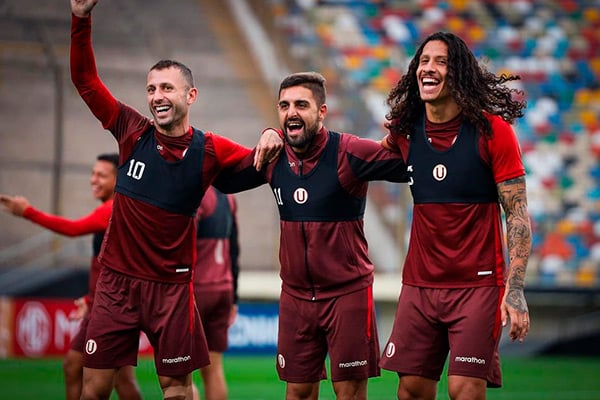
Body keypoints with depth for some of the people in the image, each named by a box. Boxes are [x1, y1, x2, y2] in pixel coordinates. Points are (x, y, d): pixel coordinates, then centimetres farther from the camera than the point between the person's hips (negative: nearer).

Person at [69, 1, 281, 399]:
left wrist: (272, 137, -21)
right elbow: (85, 80, 0)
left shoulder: (209, 150, -5)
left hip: (171, 285, -1)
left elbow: (259, 162, 2)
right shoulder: (133, 133, -2)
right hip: (117, 280, 1)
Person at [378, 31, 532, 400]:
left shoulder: (492, 131, -8)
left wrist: (515, 290, -15)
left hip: (478, 284, -4)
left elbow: (518, 214, -8)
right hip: (419, 284, 4)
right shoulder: (405, 131, 4)